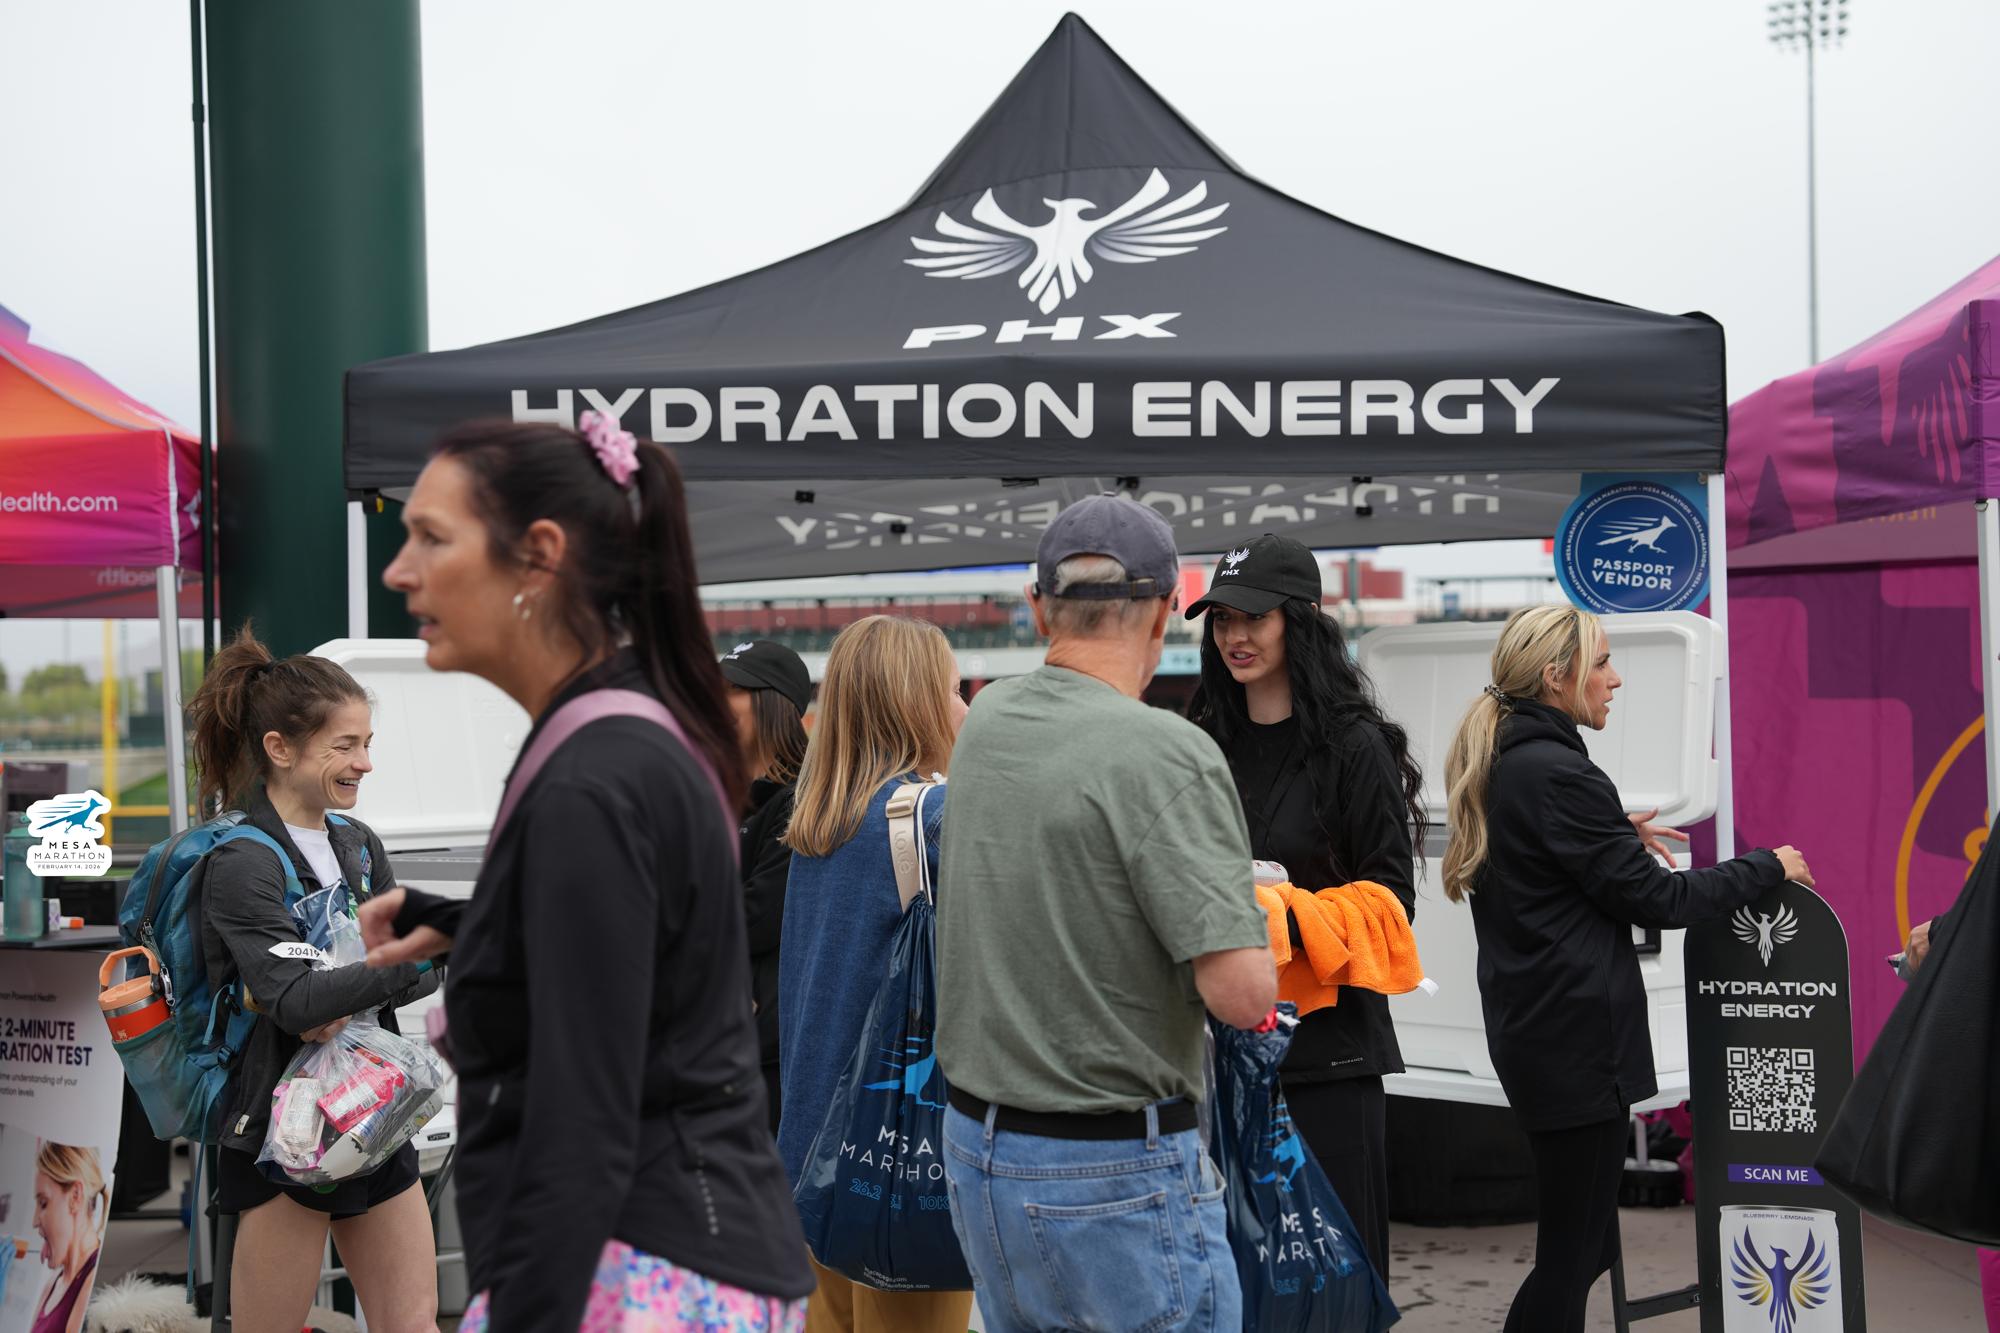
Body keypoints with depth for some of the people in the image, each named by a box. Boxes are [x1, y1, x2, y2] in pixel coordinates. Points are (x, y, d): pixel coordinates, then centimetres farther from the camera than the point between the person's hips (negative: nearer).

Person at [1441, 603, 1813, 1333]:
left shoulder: (1500, 767, 11)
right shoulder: (1557, 773, -18)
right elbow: (1657, 901, -14)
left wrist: (1619, 839, 19)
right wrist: (1768, 866, -2)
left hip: (1530, 1027, 10)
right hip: (1578, 1033, -10)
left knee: (1581, 1242, 16)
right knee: (1574, 1252, -4)